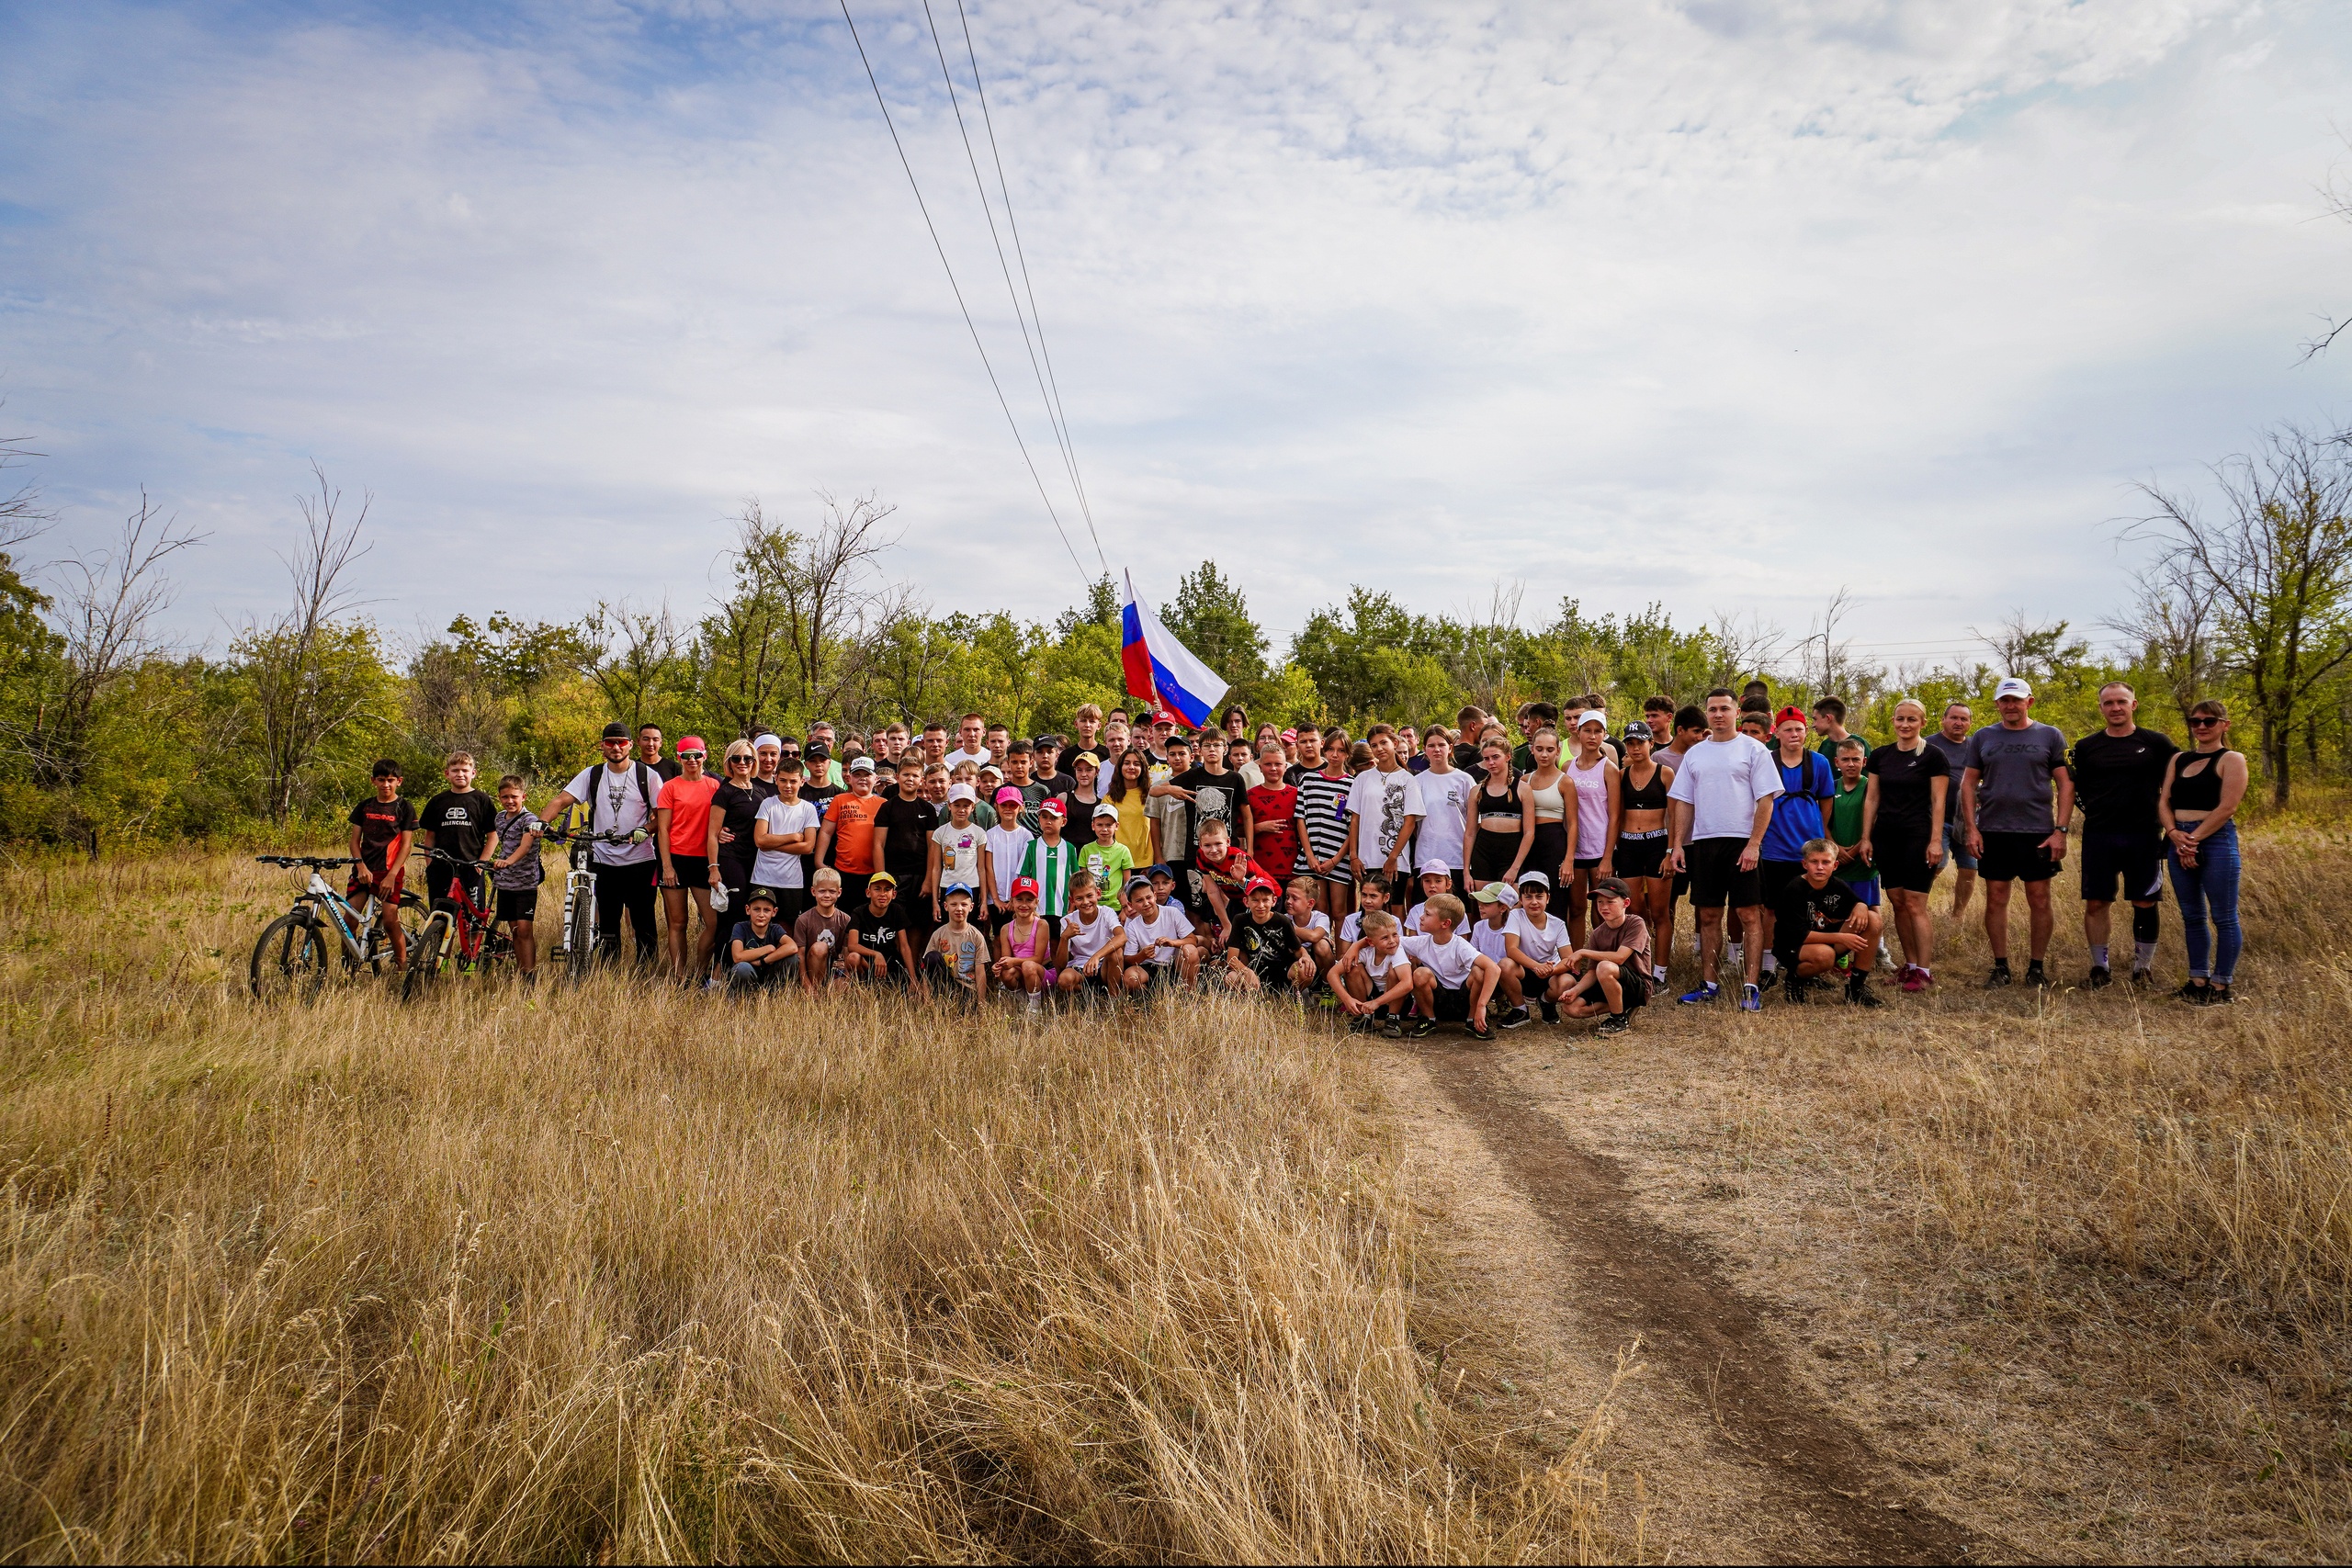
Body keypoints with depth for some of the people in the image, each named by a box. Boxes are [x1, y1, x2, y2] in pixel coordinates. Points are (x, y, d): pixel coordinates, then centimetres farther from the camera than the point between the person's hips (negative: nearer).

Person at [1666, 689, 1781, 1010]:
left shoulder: (1753, 750, -1)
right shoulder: (1694, 754, 13)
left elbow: (1766, 800, -5)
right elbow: (1682, 801, 13)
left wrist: (1753, 844, -13)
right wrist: (1676, 844, 5)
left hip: (1742, 843, -4)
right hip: (1703, 843, 5)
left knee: (1749, 915, -4)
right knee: (1708, 916, 8)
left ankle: (1751, 987, -2)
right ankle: (1709, 984, 15)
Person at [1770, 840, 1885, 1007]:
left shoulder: (1837, 886, -2)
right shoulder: (1794, 891, -21)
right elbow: (1800, 936, -24)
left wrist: (1860, 906, -15)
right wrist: (1841, 938, -28)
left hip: (1827, 940, 7)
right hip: (1792, 949, -7)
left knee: (1872, 919, -9)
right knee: (1824, 954, -41)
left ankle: (1857, 986, -3)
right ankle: (1796, 979, -5)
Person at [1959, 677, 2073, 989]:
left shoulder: (2050, 737, 4)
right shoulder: (1983, 737, 8)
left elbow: (2065, 785, 2)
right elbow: (1969, 783, 8)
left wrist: (2060, 830, -6)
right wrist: (1972, 828, -1)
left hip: (2038, 832, -1)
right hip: (1992, 832, 1)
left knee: (2039, 900, 2)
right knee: (1995, 899, 4)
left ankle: (2036, 966, 12)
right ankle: (2000, 967, 12)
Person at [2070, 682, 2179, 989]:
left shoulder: (2156, 743, 3)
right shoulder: (2086, 747, 7)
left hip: (2143, 837, -1)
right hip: (2098, 837, 1)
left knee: (2144, 904, 4)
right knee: (2096, 903, 2)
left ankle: (2142, 969, 16)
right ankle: (2100, 968, 13)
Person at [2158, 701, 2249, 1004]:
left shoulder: (2231, 760, -2)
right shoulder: (2178, 759, 15)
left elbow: (2227, 807, -12)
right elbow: (2164, 801, 9)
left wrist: (2194, 839, -15)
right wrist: (2175, 834, -8)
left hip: (2216, 840, -6)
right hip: (2179, 842, 6)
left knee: (2223, 917, -1)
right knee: (2191, 916, 10)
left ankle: (2220, 986, 5)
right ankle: (2198, 981, 18)